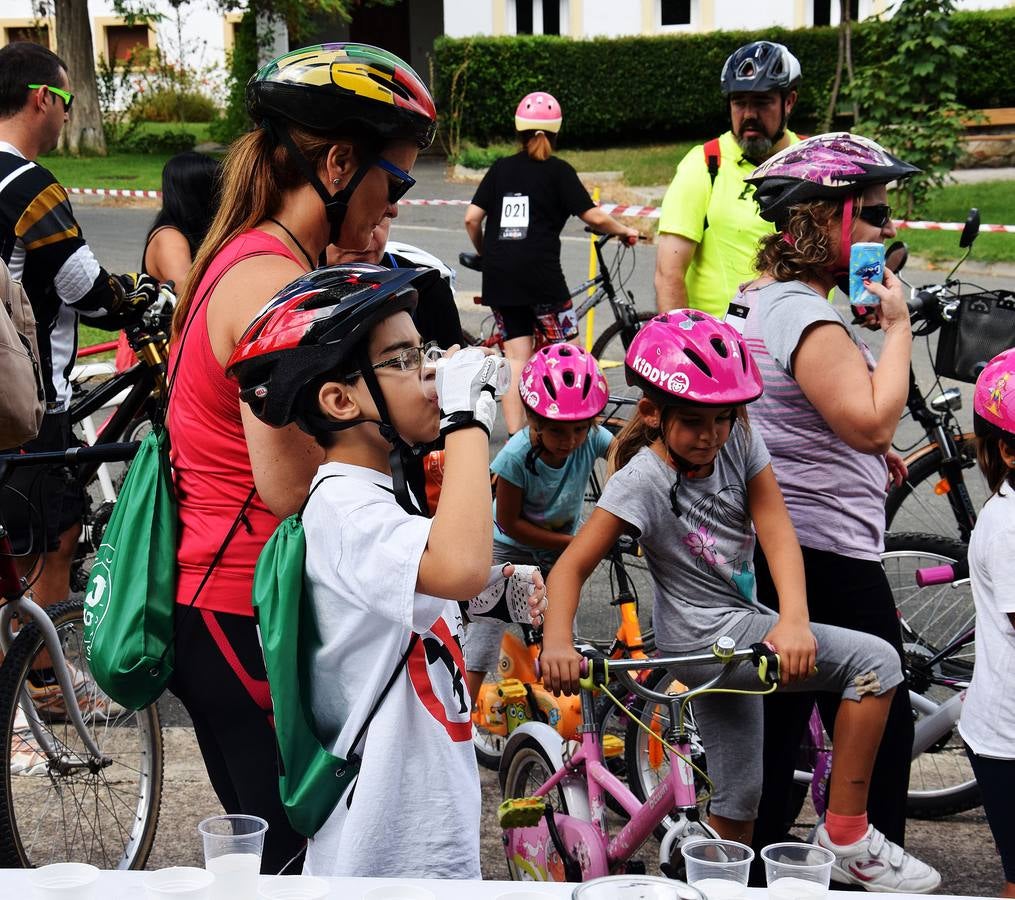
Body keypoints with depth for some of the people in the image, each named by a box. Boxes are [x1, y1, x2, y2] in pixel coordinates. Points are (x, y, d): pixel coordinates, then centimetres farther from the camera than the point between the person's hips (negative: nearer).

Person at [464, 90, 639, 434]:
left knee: (516, 358, 7)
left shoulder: (500, 168, 11)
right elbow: (595, 218, -5)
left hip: (499, 276, 4)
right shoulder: (558, 170, 0)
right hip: (540, 274, -4)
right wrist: (624, 230, 14)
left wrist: (485, 254, 23)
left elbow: (472, 219, 6)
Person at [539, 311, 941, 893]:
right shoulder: (643, 479, -18)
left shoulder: (740, 441, -4)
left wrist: (793, 620, -28)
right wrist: (558, 642, -38)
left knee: (740, 800, 14)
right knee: (874, 660, -17)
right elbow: (572, 566, -20)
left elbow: (778, 533, -12)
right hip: (704, 637, -6)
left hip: (741, 631, 6)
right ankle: (847, 838, -12)